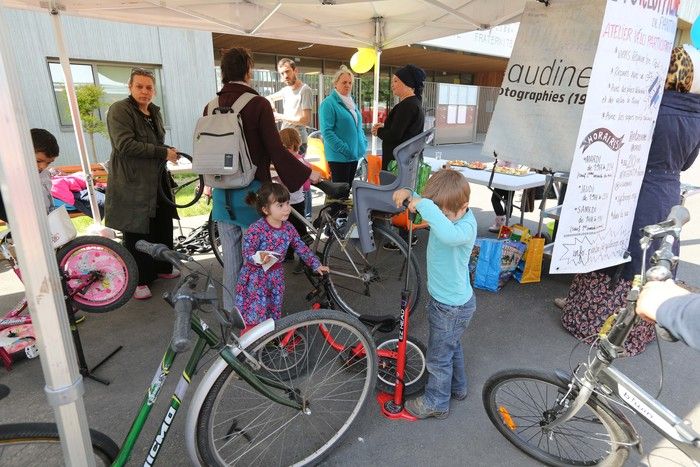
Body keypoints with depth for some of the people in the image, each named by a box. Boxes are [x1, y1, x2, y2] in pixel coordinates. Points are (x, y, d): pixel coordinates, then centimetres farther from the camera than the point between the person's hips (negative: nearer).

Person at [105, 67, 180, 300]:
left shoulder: (154, 111, 15)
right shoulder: (119, 110, -10)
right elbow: (125, 145, -22)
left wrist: (169, 150, 10)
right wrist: (163, 153, -21)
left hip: (157, 181, 8)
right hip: (132, 184, -8)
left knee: (163, 227, 15)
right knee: (137, 233, -1)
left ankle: (162, 268, 32)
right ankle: (139, 280, 13)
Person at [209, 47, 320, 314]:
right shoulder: (258, 104, -12)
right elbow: (276, 150, -16)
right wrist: (307, 173, -5)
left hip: (222, 192, 6)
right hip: (251, 191, -5)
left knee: (231, 255, 16)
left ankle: (231, 312, 29)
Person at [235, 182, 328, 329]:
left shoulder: (288, 228, -4)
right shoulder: (256, 229, -22)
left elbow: (301, 248, 6)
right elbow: (247, 253, -20)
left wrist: (316, 265, 9)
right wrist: (259, 258, -41)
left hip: (276, 276, 6)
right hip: (256, 277, -6)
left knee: (274, 310, 18)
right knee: (254, 314, -1)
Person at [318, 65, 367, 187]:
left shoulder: (351, 102, 16)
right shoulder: (328, 103, -10)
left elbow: (358, 126, 25)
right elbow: (327, 131, -17)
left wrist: (364, 143, 10)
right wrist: (344, 149, -21)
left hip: (354, 155, 8)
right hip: (339, 156, -8)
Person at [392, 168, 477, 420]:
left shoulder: (466, 226, -32)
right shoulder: (447, 213, -8)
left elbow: (449, 234, -57)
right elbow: (422, 204, 9)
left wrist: (424, 205, -48)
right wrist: (408, 193, -12)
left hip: (452, 307, -9)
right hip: (444, 298, 9)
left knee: (438, 357, 12)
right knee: (451, 346, 29)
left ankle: (436, 403, 35)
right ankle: (457, 387, 52)